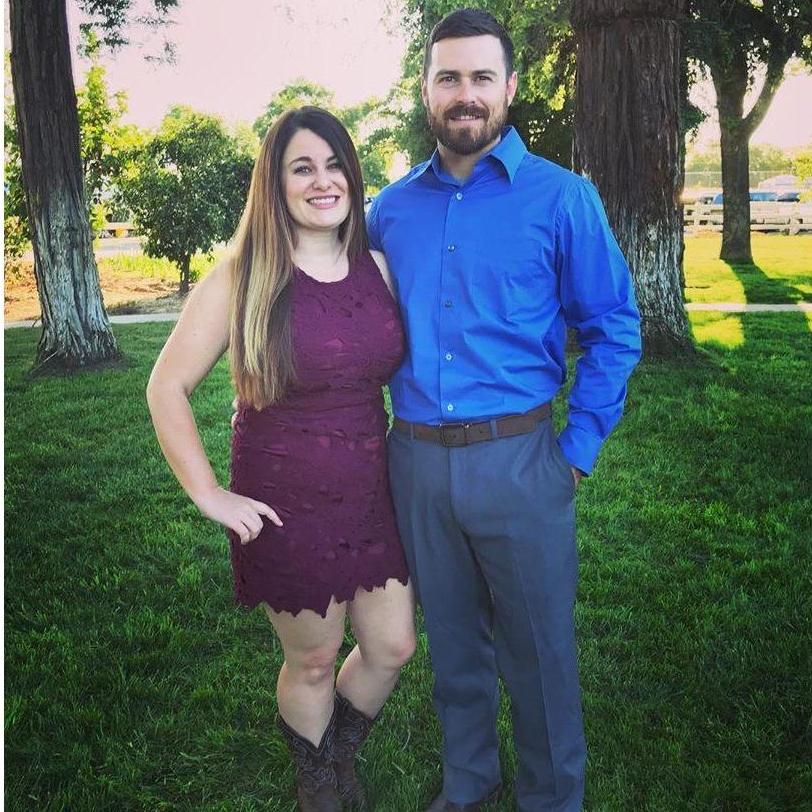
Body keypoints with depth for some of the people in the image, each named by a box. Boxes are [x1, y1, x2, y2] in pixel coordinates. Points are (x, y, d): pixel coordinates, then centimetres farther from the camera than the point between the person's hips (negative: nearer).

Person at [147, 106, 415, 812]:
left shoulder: (377, 269, 2)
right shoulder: (241, 279, -11)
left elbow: (400, 368, 16)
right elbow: (167, 387, -8)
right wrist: (210, 495, -11)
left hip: (373, 493, 5)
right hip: (289, 502, -4)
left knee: (392, 647, 13)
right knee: (314, 662, 12)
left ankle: (340, 754, 44)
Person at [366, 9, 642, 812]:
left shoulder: (560, 197, -4)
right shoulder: (390, 209, 7)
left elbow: (613, 330, -3)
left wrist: (578, 447, -7)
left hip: (517, 460, -3)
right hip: (416, 461, 4)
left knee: (538, 652, 11)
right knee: (452, 641, 20)